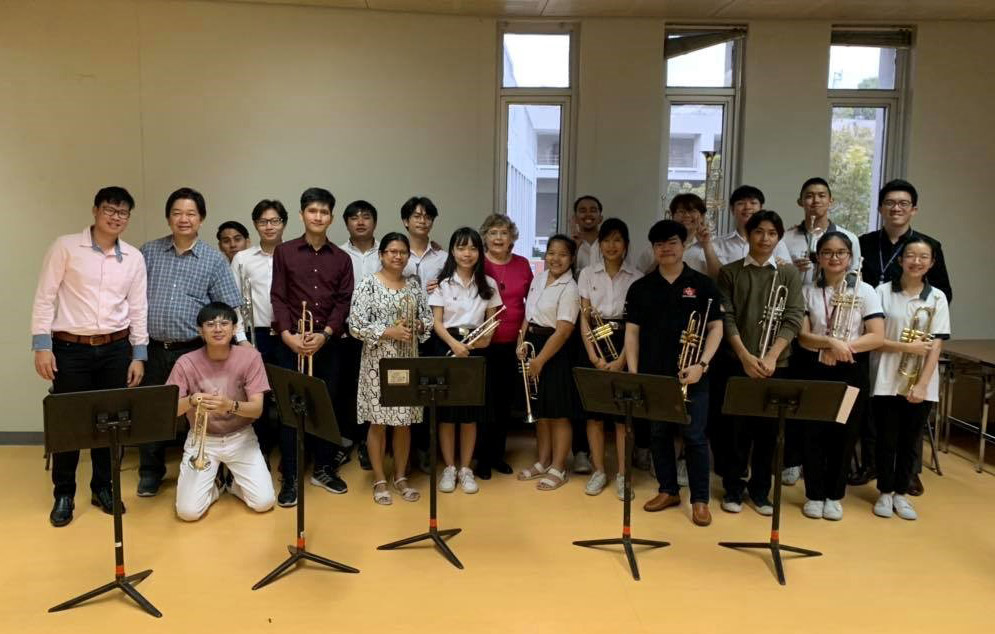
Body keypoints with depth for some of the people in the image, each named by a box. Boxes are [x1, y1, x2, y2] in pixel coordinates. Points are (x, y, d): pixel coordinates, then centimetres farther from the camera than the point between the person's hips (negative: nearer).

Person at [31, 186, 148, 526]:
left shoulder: (134, 257, 6)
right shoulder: (66, 246, -4)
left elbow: (138, 308, 7)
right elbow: (45, 297, -4)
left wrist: (139, 355, 4)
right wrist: (42, 345, -11)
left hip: (116, 348, 3)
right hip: (70, 348, -3)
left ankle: (103, 487, 26)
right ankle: (63, 494, 20)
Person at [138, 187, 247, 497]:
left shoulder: (214, 260, 1)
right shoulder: (148, 252, 6)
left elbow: (229, 308, -1)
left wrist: (242, 343, -9)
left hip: (194, 351, -1)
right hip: (152, 349, 2)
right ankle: (150, 472, 26)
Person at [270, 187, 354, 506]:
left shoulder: (341, 258, 7)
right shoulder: (284, 252, 3)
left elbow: (344, 302, 1)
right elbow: (278, 298, -1)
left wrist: (325, 334, -12)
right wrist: (287, 335, -14)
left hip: (328, 343, 2)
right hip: (291, 342, -1)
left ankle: (324, 468, 24)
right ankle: (290, 478, 9)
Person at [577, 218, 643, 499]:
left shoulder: (636, 277, 0)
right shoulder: (587, 274, 4)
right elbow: (584, 318, 0)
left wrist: (621, 359, -14)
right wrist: (593, 356, -11)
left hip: (624, 345, -1)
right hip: (594, 344, 1)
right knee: (594, 411, 4)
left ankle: (622, 475, 11)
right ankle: (599, 471, 16)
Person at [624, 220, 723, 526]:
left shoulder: (703, 285, 1)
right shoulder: (640, 288, 6)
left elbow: (716, 328, -1)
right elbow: (632, 331, 6)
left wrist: (702, 364, -13)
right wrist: (633, 372, -1)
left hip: (691, 375, -2)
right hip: (653, 374, 3)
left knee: (694, 436, 1)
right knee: (659, 434, 11)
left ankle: (700, 499, 12)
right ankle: (668, 490, 26)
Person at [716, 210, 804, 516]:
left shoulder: (789, 273, 6)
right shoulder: (730, 272, 4)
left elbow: (792, 319, -2)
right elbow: (726, 319, -3)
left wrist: (771, 356, -15)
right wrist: (745, 355, -15)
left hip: (776, 364, 1)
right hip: (738, 362, -1)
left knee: (767, 430, 7)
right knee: (736, 428, 5)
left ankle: (760, 490, 20)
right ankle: (733, 488, 17)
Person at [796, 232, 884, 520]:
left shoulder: (864, 291, -1)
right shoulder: (808, 291, 1)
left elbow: (877, 336, -10)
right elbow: (802, 336, -7)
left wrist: (845, 347, -23)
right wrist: (830, 342, -25)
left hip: (851, 372, 0)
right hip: (815, 370, 0)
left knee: (844, 434, 7)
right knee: (813, 433, 4)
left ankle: (835, 496, 22)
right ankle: (814, 495, 18)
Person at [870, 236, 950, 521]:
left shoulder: (937, 298, 2)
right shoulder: (883, 291, -3)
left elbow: (935, 346, -3)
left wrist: (922, 385, -10)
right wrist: (907, 347, -16)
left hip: (921, 384, 1)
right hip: (887, 381, -1)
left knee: (910, 440, 10)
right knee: (887, 439, 6)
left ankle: (901, 493, 24)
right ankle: (885, 493, 21)